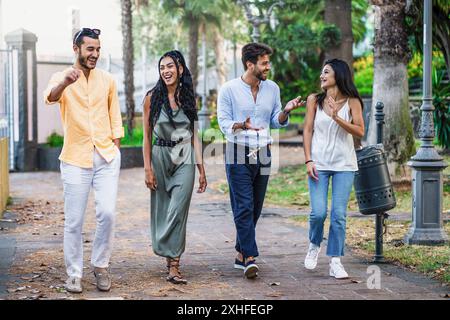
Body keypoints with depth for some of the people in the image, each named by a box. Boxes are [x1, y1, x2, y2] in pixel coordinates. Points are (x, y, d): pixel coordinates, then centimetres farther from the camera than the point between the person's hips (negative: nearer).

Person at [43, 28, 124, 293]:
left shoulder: (108, 80, 8)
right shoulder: (62, 78, -2)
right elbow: (51, 97, -26)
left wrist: (115, 150, 8)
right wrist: (64, 83, -48)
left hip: (106, 157, 2)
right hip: (75, 159, -2)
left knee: (108, 213, -8)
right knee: (74, 221, 1)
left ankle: (101, 265, 11)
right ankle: (74, 274, 13)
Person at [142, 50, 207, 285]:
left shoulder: (188, 98, 6)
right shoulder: (152, 97, 0)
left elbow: (193, 135, 10)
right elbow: (147, 135, 1)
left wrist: (201, 168, 6)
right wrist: (148, 168, -5)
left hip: (185, 158, 0)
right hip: (160, 157, 0)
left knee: (178, 210, -10)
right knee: (161, 210, 4)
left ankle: (173, 266, -11)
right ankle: (170, 257, 20)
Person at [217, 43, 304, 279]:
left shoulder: (272, 88, 9)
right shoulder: (229, 89, -5)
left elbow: (276, 122, 12)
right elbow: (224, 122, -8)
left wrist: (287, 110, -9)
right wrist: (242, 125, -28)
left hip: (263, 155, 5)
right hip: (238, 155, -5)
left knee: (255, 208, 7)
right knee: (244, 207, -11)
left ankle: (241, 254, 18)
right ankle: (250, 258, -14)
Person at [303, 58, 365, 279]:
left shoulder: (352, 102, 2)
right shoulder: (314, 100, 5)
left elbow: (360, 132, -6)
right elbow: (308, 130, 4)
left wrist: (337, 118, -19)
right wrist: (308, 161, -4)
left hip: (344, 165, 0)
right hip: (319, 164, 0)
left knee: (339, 214, -3)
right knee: (318, 212, -9)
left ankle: (335, 262, 4)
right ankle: (314, 245, 21)